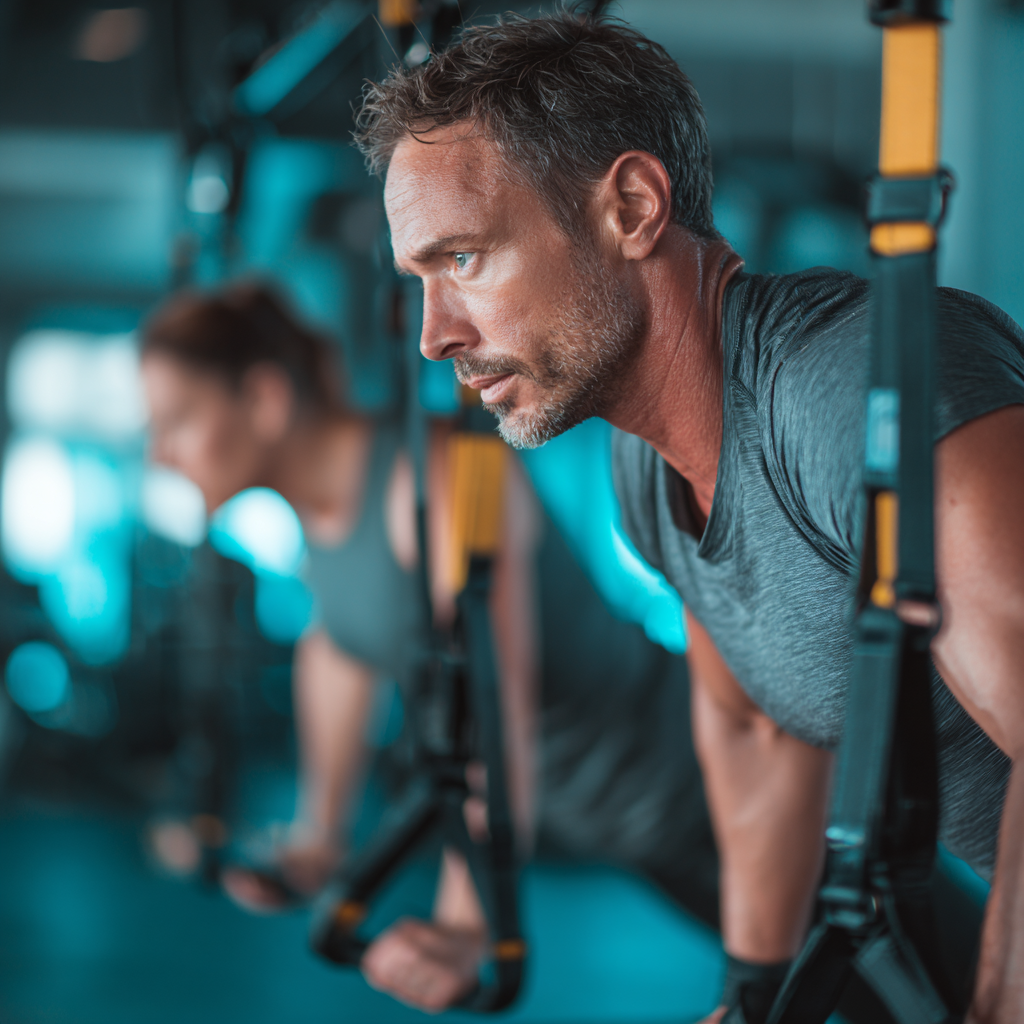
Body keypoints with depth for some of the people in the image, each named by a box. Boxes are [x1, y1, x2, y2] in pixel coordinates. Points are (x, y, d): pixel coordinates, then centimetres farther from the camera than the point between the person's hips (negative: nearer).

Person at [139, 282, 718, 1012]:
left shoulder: (442, 479, -31)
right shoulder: (322, 487, -5)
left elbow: (495, 704, -38)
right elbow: (339, 650, 11)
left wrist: (465, 928, -44)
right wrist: (318, 843, 17)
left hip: (675, 784, -8)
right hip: (567, 795, 8)